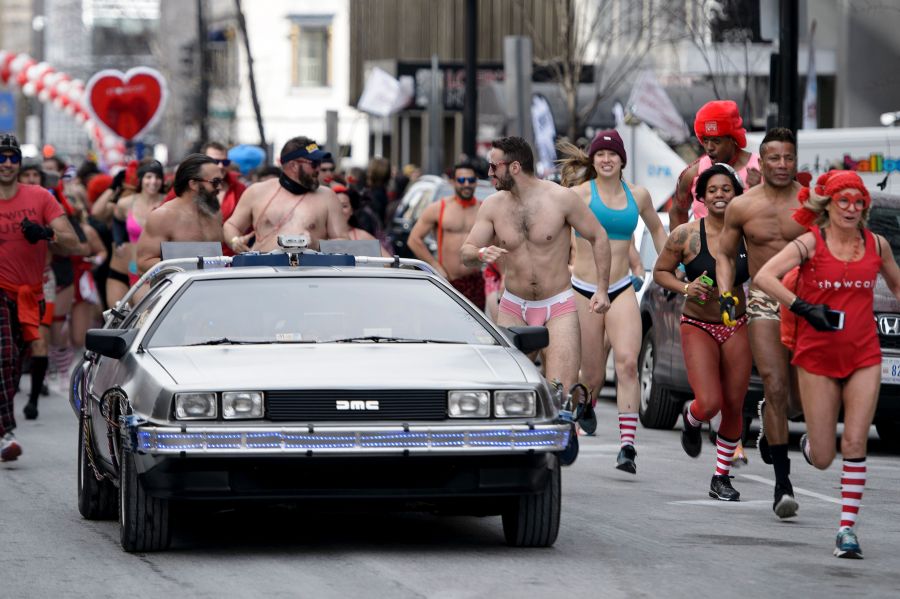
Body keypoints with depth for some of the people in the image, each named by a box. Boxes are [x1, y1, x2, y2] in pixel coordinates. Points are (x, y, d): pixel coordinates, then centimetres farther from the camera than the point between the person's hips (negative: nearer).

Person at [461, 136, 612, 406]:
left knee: (561, 392, -15)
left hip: (558, 307, -3)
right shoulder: (492, 206, 1)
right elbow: (466, 254, -1)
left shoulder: (560, 198, -9)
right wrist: (481, 254, -26)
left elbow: (598, 237, -1)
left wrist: (602, 289, -8)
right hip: (513, 309, 3)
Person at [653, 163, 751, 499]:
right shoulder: (687, 235, -8)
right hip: (698, 327, -2)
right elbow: (660, 272, 2)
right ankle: (690, 419, 24)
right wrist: (686, 288, -16)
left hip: (736, 328, 2)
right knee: (710, 404, -15)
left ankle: (721, 478, 21)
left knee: (733, 408, 5)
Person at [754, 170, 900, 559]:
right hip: (817, 356, -2)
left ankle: (847, 528, -5)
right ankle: (809, 442, 41)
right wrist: (804, 308, -24)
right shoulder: (811, 243, -6)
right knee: (822, 459, 3)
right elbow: (764, 277, -16)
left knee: (855, 443, -11)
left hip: (863, 356, 2)